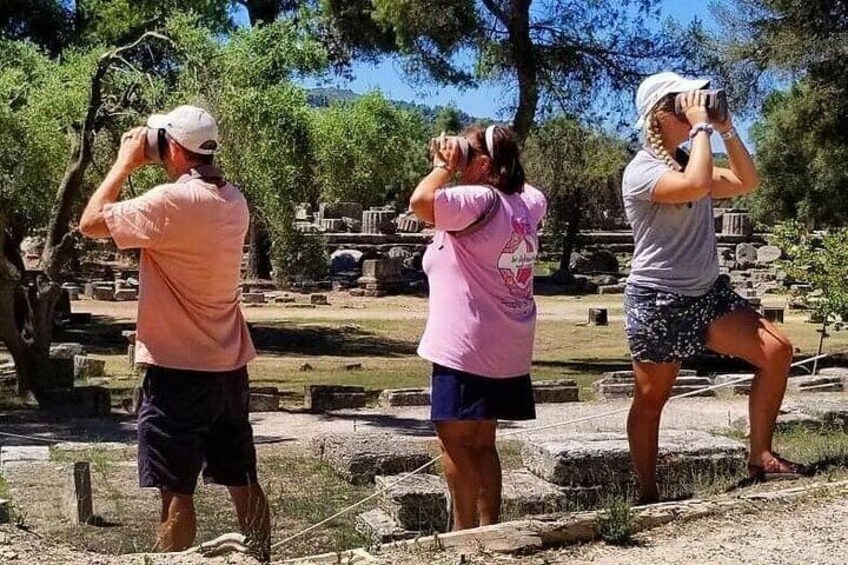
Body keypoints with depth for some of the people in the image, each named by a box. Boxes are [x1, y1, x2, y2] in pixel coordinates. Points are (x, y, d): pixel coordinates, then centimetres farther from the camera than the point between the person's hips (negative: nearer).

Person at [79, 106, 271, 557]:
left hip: (178, 370, -8)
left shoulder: (171, 202, -18)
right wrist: (144, 164, 16)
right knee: (243, 484, 16)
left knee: (173, 494, 0)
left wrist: (126, 162, -1)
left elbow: (91, 223, -10)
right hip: (229, 367, 8)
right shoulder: (233, 201, 6)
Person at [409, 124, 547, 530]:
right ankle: (489, 527, 19)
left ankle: (464, 529, 1)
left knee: (454, 437, -2)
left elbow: (420, 201, -30)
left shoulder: (480, 200, -16)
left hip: (466, 348, -9)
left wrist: (444, 167, -12)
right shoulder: (526, 203, 8)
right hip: (508, 350, 9)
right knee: (481, 442, 15)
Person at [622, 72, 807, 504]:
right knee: (650, 402, 4)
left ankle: (760, 457, 0)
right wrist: (701, 127, -22)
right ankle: (648, 497, 18)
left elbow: (746, 182, 14)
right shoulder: (642, 171, -16)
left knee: (777, 350, -8)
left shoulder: (688, 161, 13)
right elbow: (697, 185, -34)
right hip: (660, 303, -8)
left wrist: (726, 129, 4)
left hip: (708, 293, 8)